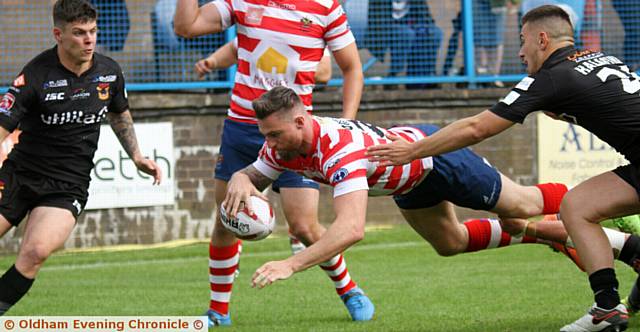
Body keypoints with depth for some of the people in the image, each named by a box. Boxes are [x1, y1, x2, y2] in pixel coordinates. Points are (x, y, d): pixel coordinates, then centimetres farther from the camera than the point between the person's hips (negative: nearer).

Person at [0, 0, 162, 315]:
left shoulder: (109, 71, 0)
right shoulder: (35, 75, -15)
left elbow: (119, 114, 22)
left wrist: (136, 156, 16)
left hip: (67, 185, 1)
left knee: (35, 251, -25)